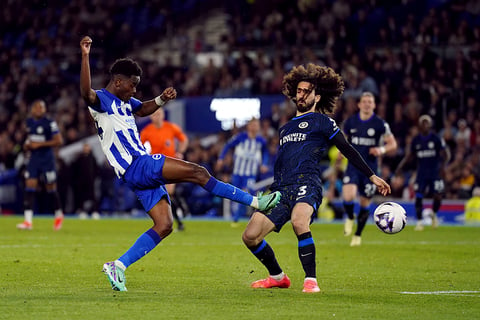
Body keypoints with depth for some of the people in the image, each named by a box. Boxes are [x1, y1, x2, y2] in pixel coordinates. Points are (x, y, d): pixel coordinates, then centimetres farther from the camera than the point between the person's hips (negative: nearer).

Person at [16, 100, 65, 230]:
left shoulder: (49, 123, -11)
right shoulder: (29, 122, 9)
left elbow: (59, 141, -14)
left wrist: (40, 144, -17)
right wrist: (27, 145, 4)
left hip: (46, 159, -5)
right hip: (33, 159, 5)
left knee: (51, 189, 5)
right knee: (29, 188, -6)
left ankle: (58, 215, 28)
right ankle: (28, 221, -9)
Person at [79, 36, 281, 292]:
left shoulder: (123, 101, 19)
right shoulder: (101, 100, -9)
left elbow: (143, 109, 38)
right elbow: (85, 92, -32)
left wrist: (162, 99, 19)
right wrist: (85, 56, -42)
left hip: (143, 171, 10)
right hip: (136, 166, -10)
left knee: (164, 226, 5)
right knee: (197, 172, -14)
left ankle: (118, 266, 3)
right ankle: (256, 202, -8)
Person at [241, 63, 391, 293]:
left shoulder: (322, 122, 10)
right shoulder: (286, 128, 29)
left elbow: (348, 151, 8)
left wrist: (372, 177, 2)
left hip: (306, 184, -7)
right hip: (281, 189, 7)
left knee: (298, 221, -38)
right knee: (250, 236, -6)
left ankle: (311, 280, -30)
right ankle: (278, 277, 15)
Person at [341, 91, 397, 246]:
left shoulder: (380, 124, -5)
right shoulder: (350, 121, 3)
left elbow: (393, 144, -1)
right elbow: (344, 138, 21)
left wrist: (382, 149, -20)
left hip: (370, 168, -1)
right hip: (353, 165, 1)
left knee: (365, 203, 5)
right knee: (348, 196, -22)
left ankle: (358, 235, 25)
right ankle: (350, 218, 12)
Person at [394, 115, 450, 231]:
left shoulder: (436, 139, -4)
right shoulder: (415, 140, 5)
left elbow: (446, 154, -3)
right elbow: (409, 156, 15)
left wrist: (443, 166, -19)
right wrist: (401, 166, 2)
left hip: (435, 172, -2)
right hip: (421, 172, 2)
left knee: (438, 196, -8)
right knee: (418, 197, -8)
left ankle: (434, 214, 22)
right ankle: (419, 221, 2)